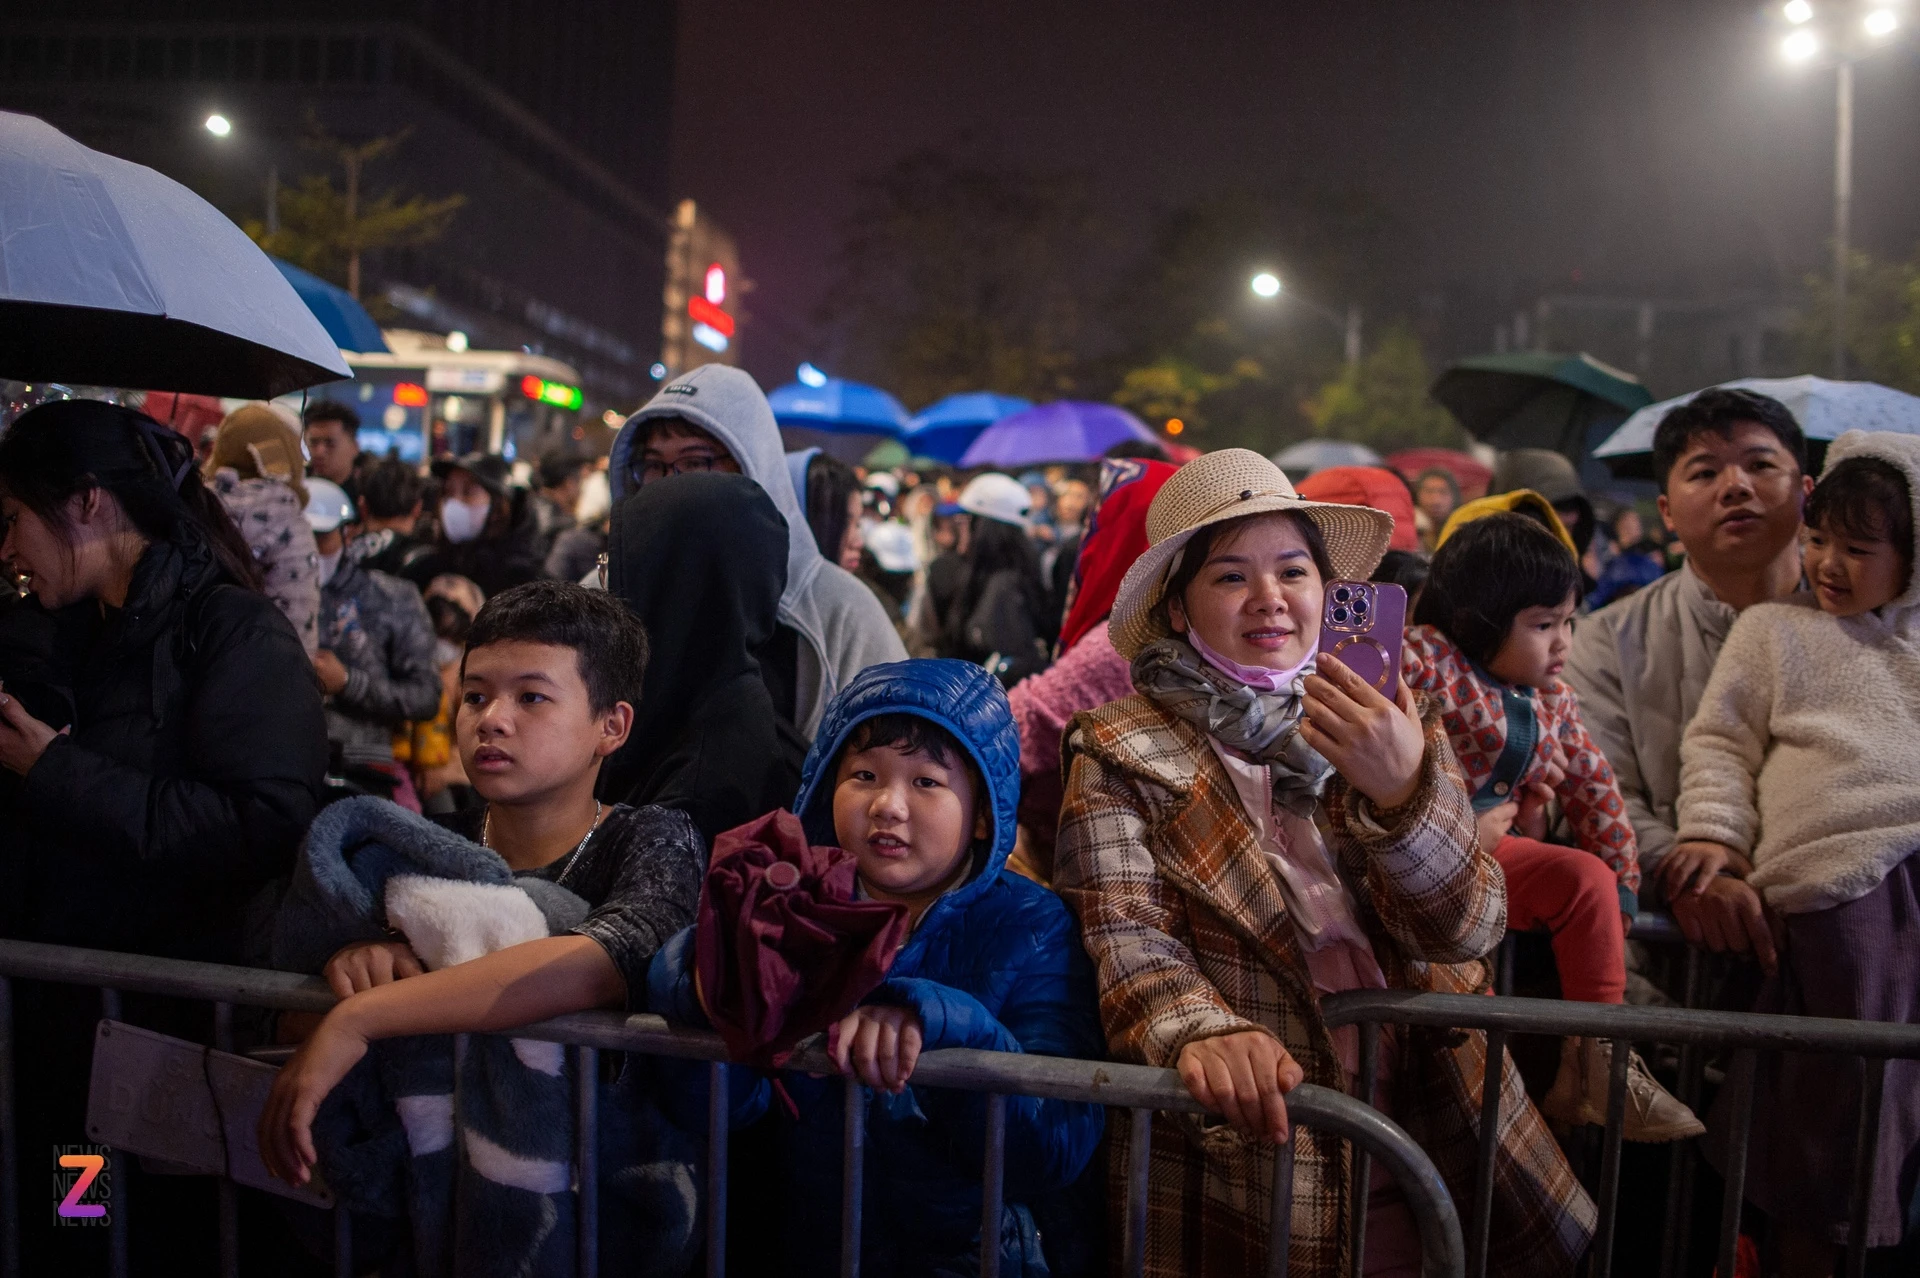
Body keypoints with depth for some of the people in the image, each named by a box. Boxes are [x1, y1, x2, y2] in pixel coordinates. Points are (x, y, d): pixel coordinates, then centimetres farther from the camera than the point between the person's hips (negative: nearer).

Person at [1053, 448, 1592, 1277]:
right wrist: (1201, 1030, -34)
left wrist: (1404, 789, -21)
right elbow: (1120, 932, -14)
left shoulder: (1391, 728, 8)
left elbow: (1468, 930, -3)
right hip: (1244, 1146, -3)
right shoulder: (1121, 753, -2)